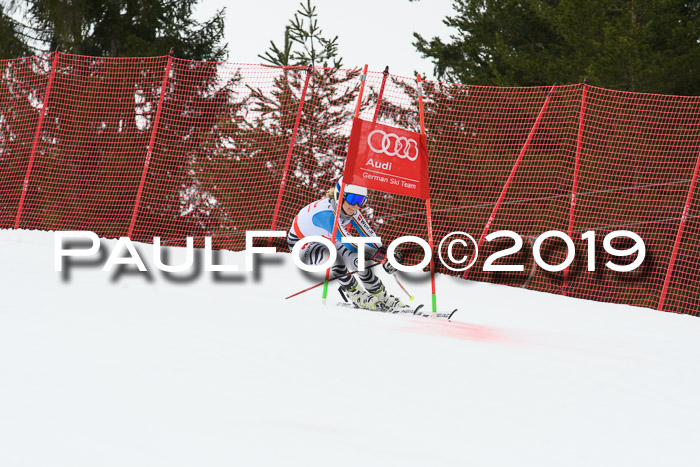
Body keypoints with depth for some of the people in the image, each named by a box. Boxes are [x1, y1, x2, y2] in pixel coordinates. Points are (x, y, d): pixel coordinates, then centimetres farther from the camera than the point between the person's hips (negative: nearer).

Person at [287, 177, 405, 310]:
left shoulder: (350, 209, -16)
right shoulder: (326, 213, -39)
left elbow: (368, 234, -13)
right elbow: (350, 243, -42)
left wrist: (385, 256, -25)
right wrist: (381, 255, -42)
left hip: (326, 242, 7)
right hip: (301, 244, -7)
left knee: (357, 259, -11)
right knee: (333, 257, -33)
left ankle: (381, 296, 5)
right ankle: (356, 296, -14)